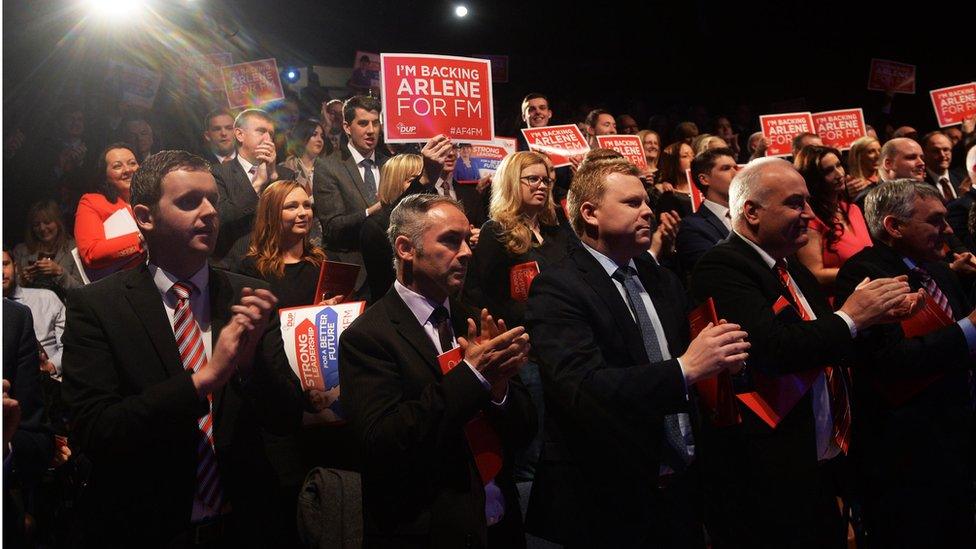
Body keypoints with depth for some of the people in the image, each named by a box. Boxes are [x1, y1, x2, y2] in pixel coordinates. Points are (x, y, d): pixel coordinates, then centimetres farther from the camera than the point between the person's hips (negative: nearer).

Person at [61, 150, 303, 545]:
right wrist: (203, 378, -26)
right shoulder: (94, 306, -11)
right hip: (143, 528, -2)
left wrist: (251, 359, -24)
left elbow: (288, 419, -6)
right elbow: (91, 431, -19)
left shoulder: (250, 298, -5)